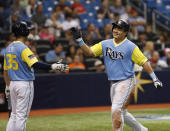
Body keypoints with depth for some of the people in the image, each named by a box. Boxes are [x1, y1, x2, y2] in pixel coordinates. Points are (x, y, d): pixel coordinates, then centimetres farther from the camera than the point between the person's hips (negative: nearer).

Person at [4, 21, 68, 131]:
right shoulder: (23, 48, -15)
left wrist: (8, 86, 23)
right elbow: (35, 64, -28)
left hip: (13, 84, 8)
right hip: (25, 84, -8)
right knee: (22, 115, -3)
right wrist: (52, 67, -34)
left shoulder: (9, 48, 11)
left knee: (14, 114, 14)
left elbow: (5, 70, 16)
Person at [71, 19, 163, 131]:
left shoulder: (131, 47, -8)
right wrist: (79, 39, -14)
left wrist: (155, 79, -11)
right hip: (113, 83, 7)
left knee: (116, 110, -19)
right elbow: (90, 52, -1)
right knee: (121, 112, 16)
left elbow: (144, 62, -8)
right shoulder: (105, 44, 7)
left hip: (126, 82, -7)